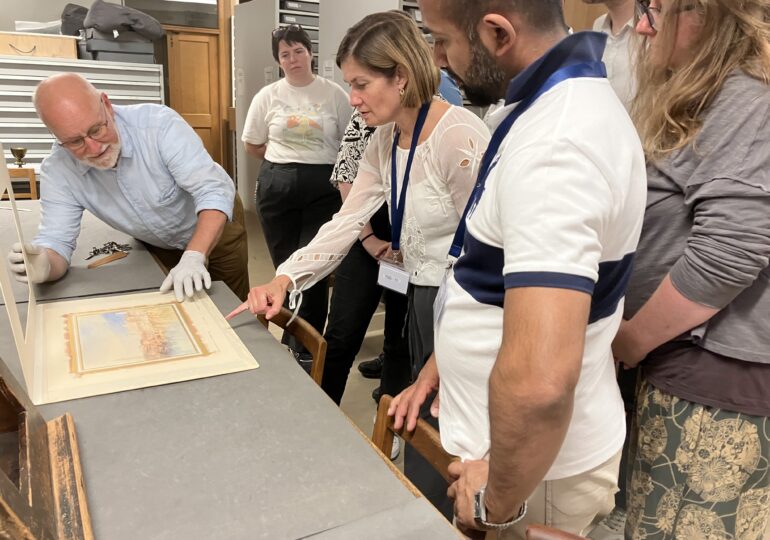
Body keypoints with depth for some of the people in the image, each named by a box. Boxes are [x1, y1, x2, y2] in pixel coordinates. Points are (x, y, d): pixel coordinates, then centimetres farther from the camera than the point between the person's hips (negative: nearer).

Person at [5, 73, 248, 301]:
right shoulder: (57, 171, -20)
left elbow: (214, 192, -37)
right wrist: (44, 266, -44)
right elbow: (56, 240, -19)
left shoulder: (159, 123, -33)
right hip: (158, 246, 3)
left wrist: (194, 257, -51)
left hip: (216, 226, -2)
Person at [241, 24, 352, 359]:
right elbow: (252, 145, 13)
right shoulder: (267, 96, 6)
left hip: (323, 187, -2)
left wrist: (321, 163, -1)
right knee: (285, 265, 10)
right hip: (277, 186, 2)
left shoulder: (334, 94, 2)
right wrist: (283, 161, 8)